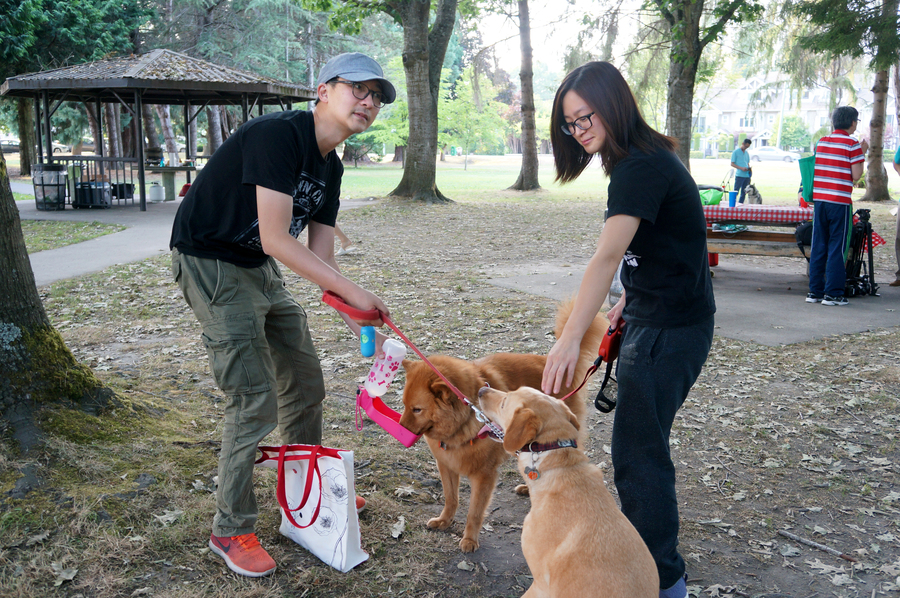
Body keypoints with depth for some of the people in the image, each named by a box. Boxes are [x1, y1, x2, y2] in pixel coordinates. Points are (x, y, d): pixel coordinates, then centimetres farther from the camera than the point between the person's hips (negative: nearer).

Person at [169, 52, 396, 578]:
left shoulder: (330, 168, 5)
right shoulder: (278, 135, -23)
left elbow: (321, 257, 4)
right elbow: (275, 238, -30)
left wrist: (363, 324, -8)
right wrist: (354, 292, -28)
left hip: (262, 270, 9)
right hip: (212, 265, -9)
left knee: (306, 383, 14)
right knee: (255, 403, -9)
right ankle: (231, 531, 11)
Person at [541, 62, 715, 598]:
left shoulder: (641, 167, -21)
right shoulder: (645, 159, 11)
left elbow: (607, 256, -32)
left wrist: (571, 339, -36)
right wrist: (630, 301, 13)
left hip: (670, 330, -10)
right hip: (657, 318, 10)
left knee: (638, 451, -3)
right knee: (641, 440, 19)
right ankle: (642, 550, 36)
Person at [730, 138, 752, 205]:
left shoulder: (747, 153, 18)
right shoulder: (735, 152, -1)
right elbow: (732, 164, -5)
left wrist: (749, 168, 2)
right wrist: (741, 168, -17)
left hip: (747, 175, 6)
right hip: (739, 175, -6)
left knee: (744, 191, 7)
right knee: (736, 190, -7)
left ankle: (740, 203, 14)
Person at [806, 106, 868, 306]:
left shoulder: (821, 142, 11)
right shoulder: (852, 144, -6)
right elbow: (856, 176, -9)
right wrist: (862, 153, 4)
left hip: (819, 199, 5)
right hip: (840, 202, -5)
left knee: (818, 246, 8)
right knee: (838, 247, 0)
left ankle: (815, 291, 10)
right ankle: (833, 293, 0)